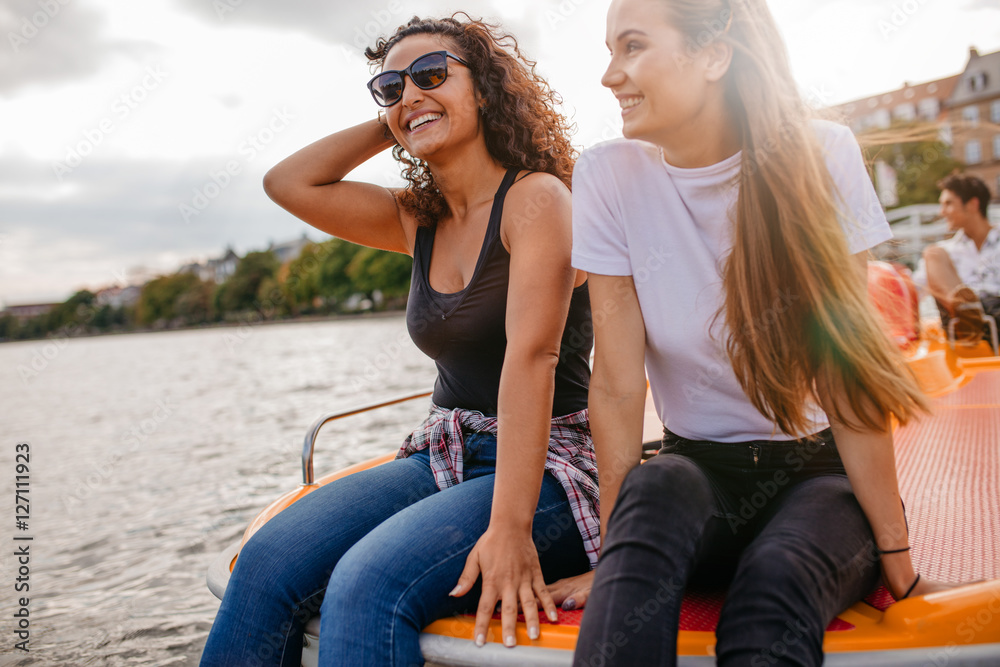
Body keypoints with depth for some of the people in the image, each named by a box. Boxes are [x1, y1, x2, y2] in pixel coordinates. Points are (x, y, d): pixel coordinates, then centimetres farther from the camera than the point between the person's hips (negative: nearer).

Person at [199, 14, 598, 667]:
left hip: (545, 469, -6)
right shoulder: (419, 222, 12)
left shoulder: (537, 197, -10)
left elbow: (531, 357, -21)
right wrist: (390, 122, 9)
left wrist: (511, 527, -27)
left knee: (370, 584, -29)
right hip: (445, 460, 6)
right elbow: (287, 183, 11)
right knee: (267, 563, -16)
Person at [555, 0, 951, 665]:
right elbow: (617, 384, -12)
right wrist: (615, 556, -15)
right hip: (701, 470, 1)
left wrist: (897, 563, -12)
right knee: (654, 494, -32)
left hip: (820, 470, 0)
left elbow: (849, 372, -14)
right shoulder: (609, 176, -10)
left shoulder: (818, 158, -12)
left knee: (773, 583, -32)